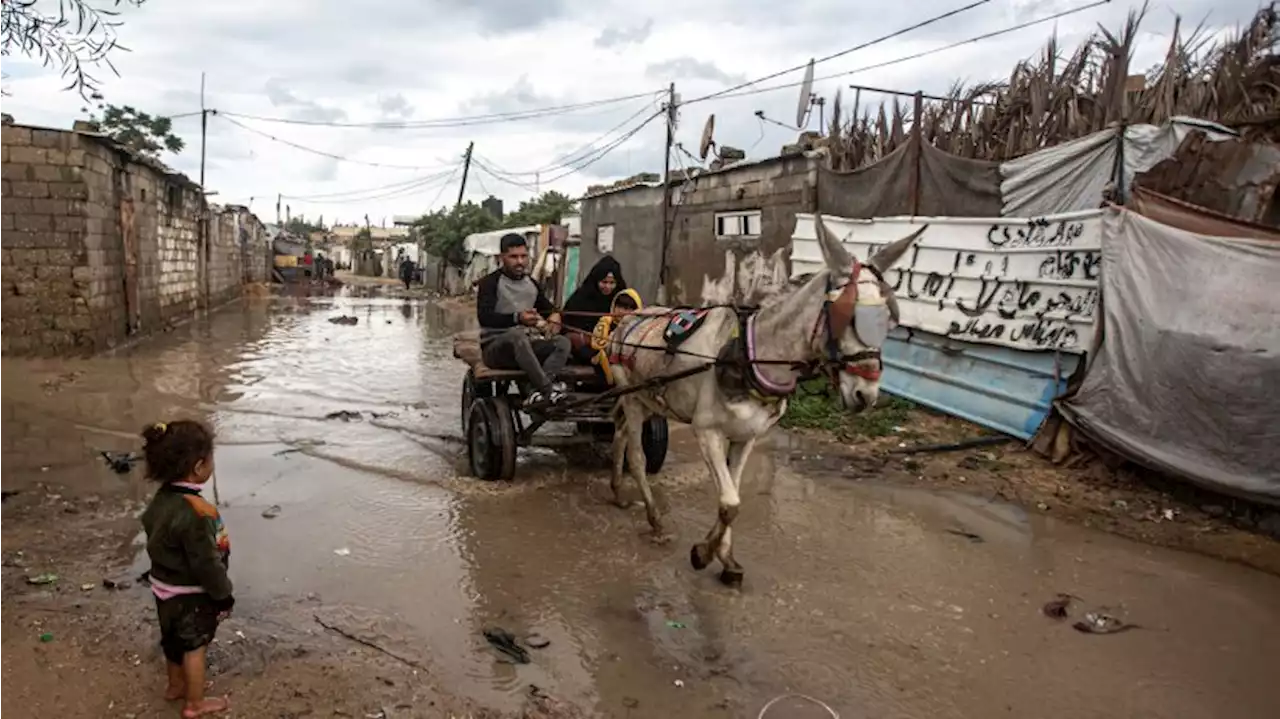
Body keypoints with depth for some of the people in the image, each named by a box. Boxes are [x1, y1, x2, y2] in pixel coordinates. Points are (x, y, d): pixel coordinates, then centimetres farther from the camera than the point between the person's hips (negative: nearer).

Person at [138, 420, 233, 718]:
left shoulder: (162, 497, -6)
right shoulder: (196, 512, -35)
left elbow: (158, 541, 7)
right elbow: (206, 563, -27)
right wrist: (223, 595, -13)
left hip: (165, 585, 8)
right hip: (191, 593, -8)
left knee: (176, 641, 27)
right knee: (195, 646, 12)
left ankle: (176, 686, 49)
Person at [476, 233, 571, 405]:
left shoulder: (531, 283, 13)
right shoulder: (490, 282, -6)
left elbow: (547, 307, 26)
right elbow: (484, 317, -22)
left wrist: (554, 316, -1)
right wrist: (517, 318, -40)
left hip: (525, 347, 6)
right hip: (495, 348, -6)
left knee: (562, 342, -19)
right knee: (517, 334, -38)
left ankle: (538, 391, -40)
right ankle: (548, 388, -39)